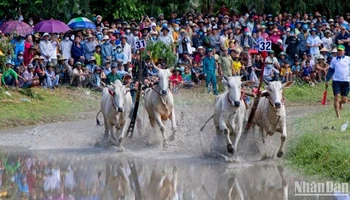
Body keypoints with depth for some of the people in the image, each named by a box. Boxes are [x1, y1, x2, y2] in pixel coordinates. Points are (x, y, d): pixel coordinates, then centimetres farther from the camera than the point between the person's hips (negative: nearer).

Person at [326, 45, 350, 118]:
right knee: (336, 97, -10)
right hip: (336, 81, 0)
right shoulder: (334, 60, 9)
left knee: (344, 100, 3)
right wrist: (327, 80, 11)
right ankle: (338, 115, -7)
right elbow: (330, 71, 14)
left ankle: (340, 103, 40)